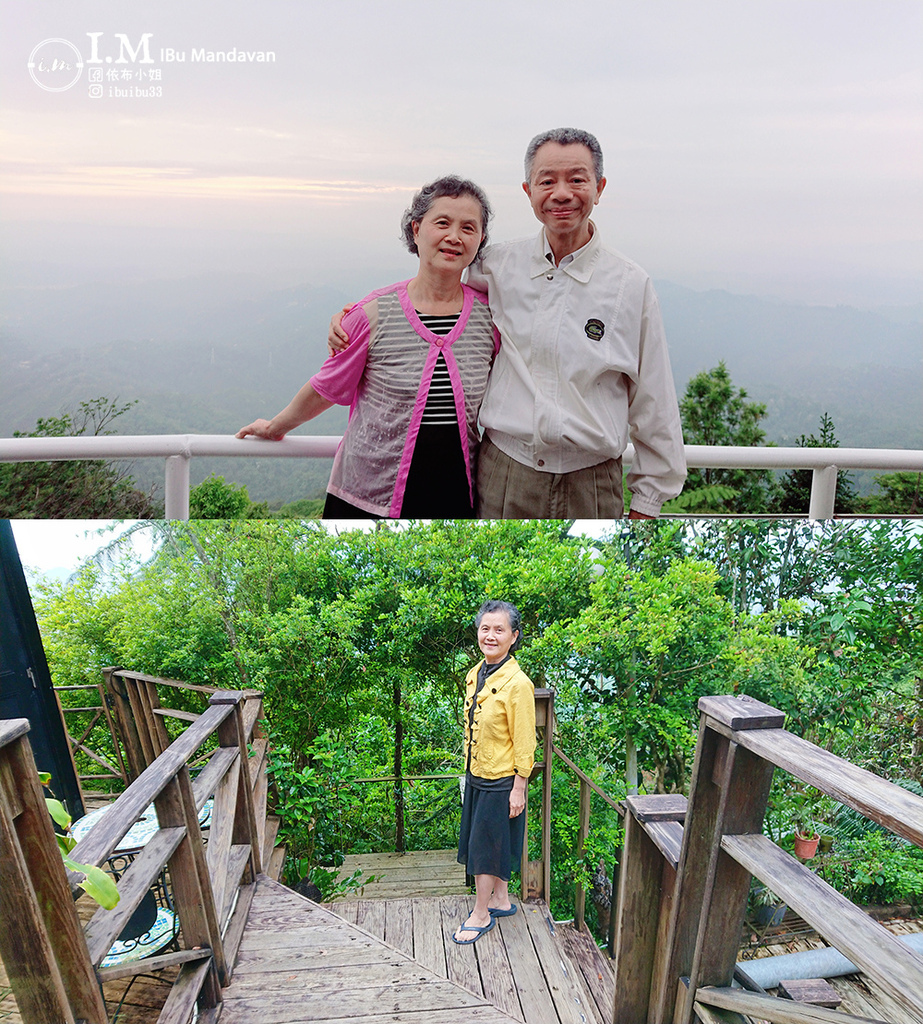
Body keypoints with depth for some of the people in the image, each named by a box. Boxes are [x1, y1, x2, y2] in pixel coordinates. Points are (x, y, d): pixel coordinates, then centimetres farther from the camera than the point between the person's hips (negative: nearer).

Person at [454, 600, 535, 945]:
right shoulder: (474, 675, 1)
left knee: (485, 846, 6)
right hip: (476, 777, 7)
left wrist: (518, 789, -15)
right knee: (485, 844, 19)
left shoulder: (517, 684, -23)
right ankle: (501, 900, 38)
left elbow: (524, 743, -18)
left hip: (501, 782, -7)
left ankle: (481, 914, 24)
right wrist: (469, 770, 17)